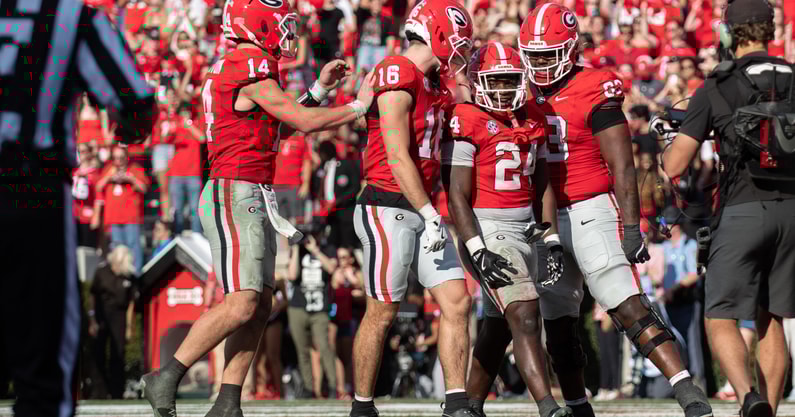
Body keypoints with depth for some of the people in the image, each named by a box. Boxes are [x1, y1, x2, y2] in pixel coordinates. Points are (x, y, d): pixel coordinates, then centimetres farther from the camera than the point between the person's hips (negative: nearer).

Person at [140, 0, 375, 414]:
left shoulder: (232, 69, 18)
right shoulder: (252, 74, -14)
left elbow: (279, 127, 27)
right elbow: (305, 121, -13)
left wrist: (320, 88, 24)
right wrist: (359, 107, 0)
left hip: (252, 201, 10)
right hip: (236, 196, -10)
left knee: (258, 306, 5)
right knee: (241, 304, -14)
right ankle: (165, 378, -9)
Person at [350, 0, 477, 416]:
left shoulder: (434, 85, 15)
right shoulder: (397, 78, -14)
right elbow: (398, 158, -18)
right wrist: (430, 215, -18)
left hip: (420, 209, 9)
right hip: (388, 209, -9)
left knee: (457, 301, 2)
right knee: (382, 313, -1)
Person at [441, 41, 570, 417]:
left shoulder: (531, 120, 12)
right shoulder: (468, 123, -10)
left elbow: (542, 186, 17)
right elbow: (457, 197, -12)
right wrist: (478, 252, -19)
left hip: (525, 230, 8)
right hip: (487, 232, -8)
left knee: (500, 326, 15)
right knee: (524, 317, -19)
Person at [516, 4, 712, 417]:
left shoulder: (594, 92, -10)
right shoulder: (530, 96, 11)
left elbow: (622, 167, -12)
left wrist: (632, 227, -17)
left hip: (590, 212, -7)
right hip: (547, 219, 7)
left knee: (628, 306, -18)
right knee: (558, 324, 10)